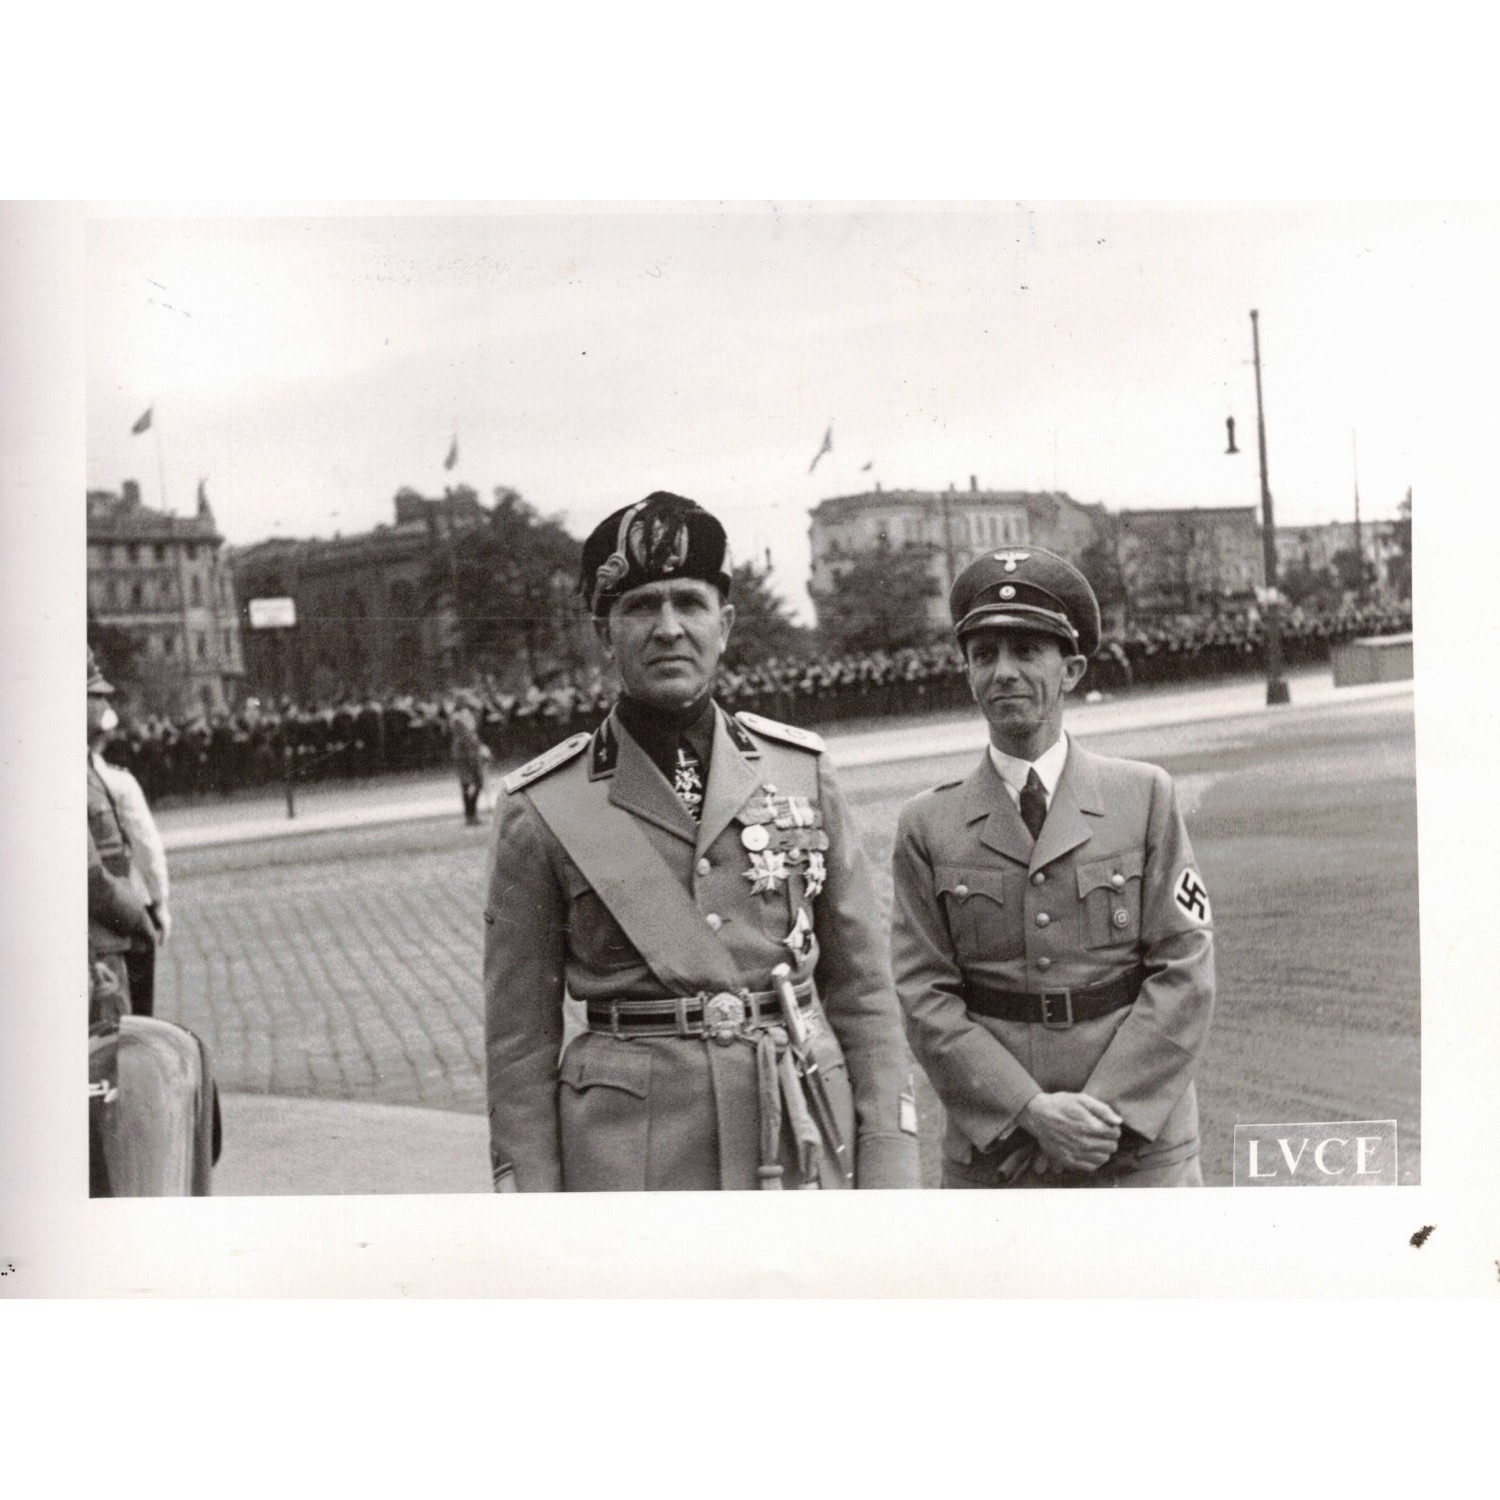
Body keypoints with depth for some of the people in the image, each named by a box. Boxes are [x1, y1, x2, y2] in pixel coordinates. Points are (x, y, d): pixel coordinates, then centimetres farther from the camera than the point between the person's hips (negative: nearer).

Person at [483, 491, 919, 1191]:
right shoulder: (540, 811, -2)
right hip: (632, 1160, -2)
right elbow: (519, 1039, 1)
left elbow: (861, 988, 7)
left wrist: (888, 1169, 1)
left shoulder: (802, 772, 4)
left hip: (803, 1145, 2)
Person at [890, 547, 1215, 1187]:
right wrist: (1032, 1111, -13)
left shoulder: (1145, 796, 3)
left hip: (1141, 1143, 0)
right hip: (994, 1152, 0)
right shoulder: (928, 826, 2)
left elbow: (1185, 972, -2)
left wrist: (1102, 1111, -11)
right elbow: (926, 997, -2)